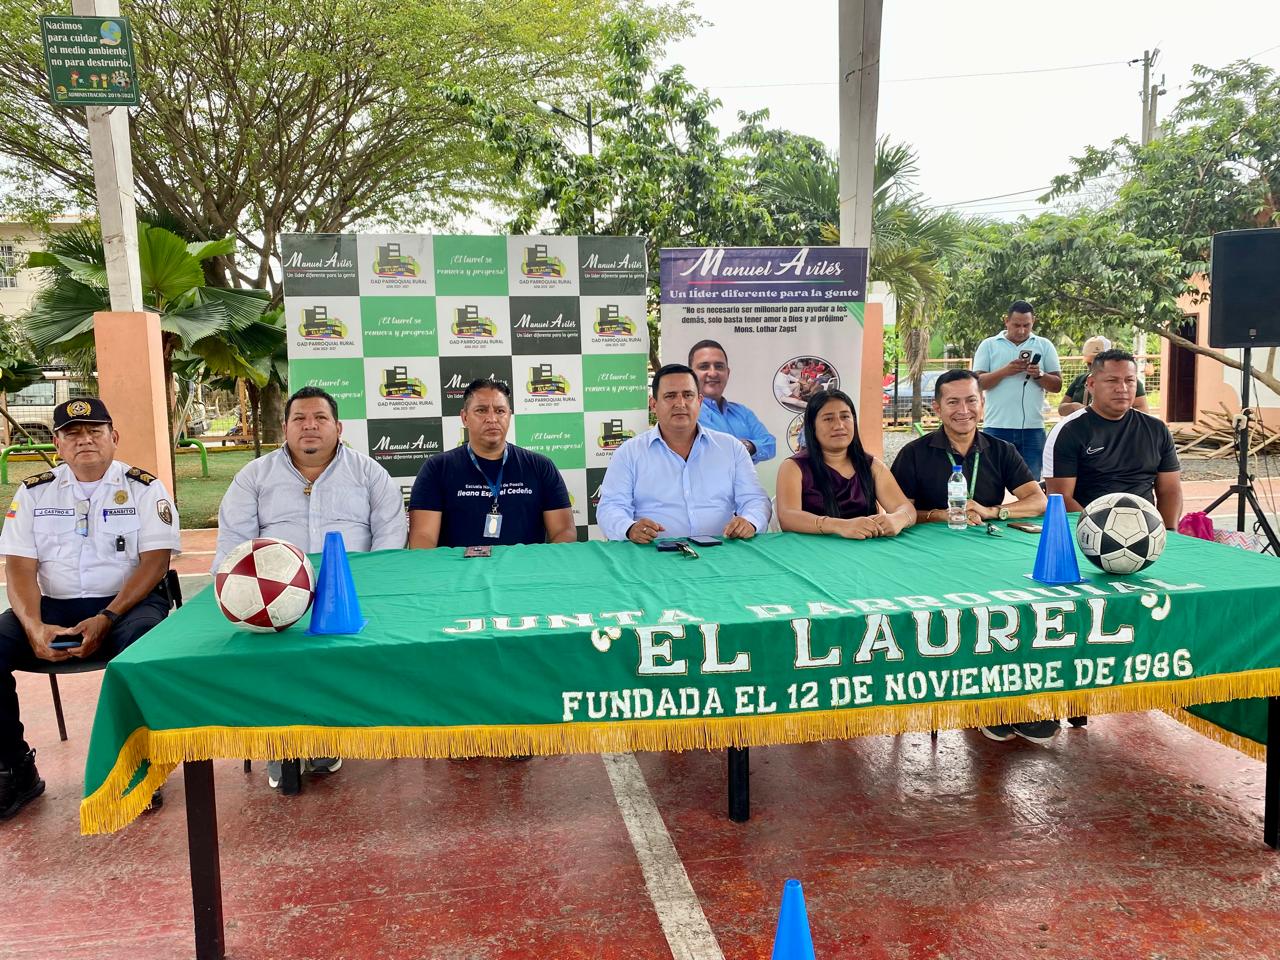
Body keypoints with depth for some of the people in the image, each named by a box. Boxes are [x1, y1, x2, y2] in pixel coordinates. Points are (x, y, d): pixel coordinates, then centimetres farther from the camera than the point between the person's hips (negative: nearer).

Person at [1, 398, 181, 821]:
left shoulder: (144, 488, 1)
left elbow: (154, 562, -6)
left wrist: (105, 620, -19)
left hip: (128, 602, -3)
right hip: (53, 606, 4)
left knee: (142, 641, -36)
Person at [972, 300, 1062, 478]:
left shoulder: (1044, 346, 12)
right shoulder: (988, 345, 7)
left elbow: (1057, 385, 8)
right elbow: (977, 383, -2)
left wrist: (1039, 375, -11)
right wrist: (1005, 371, -15)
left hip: (1033, 428, 2)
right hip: (997, 428, -2)